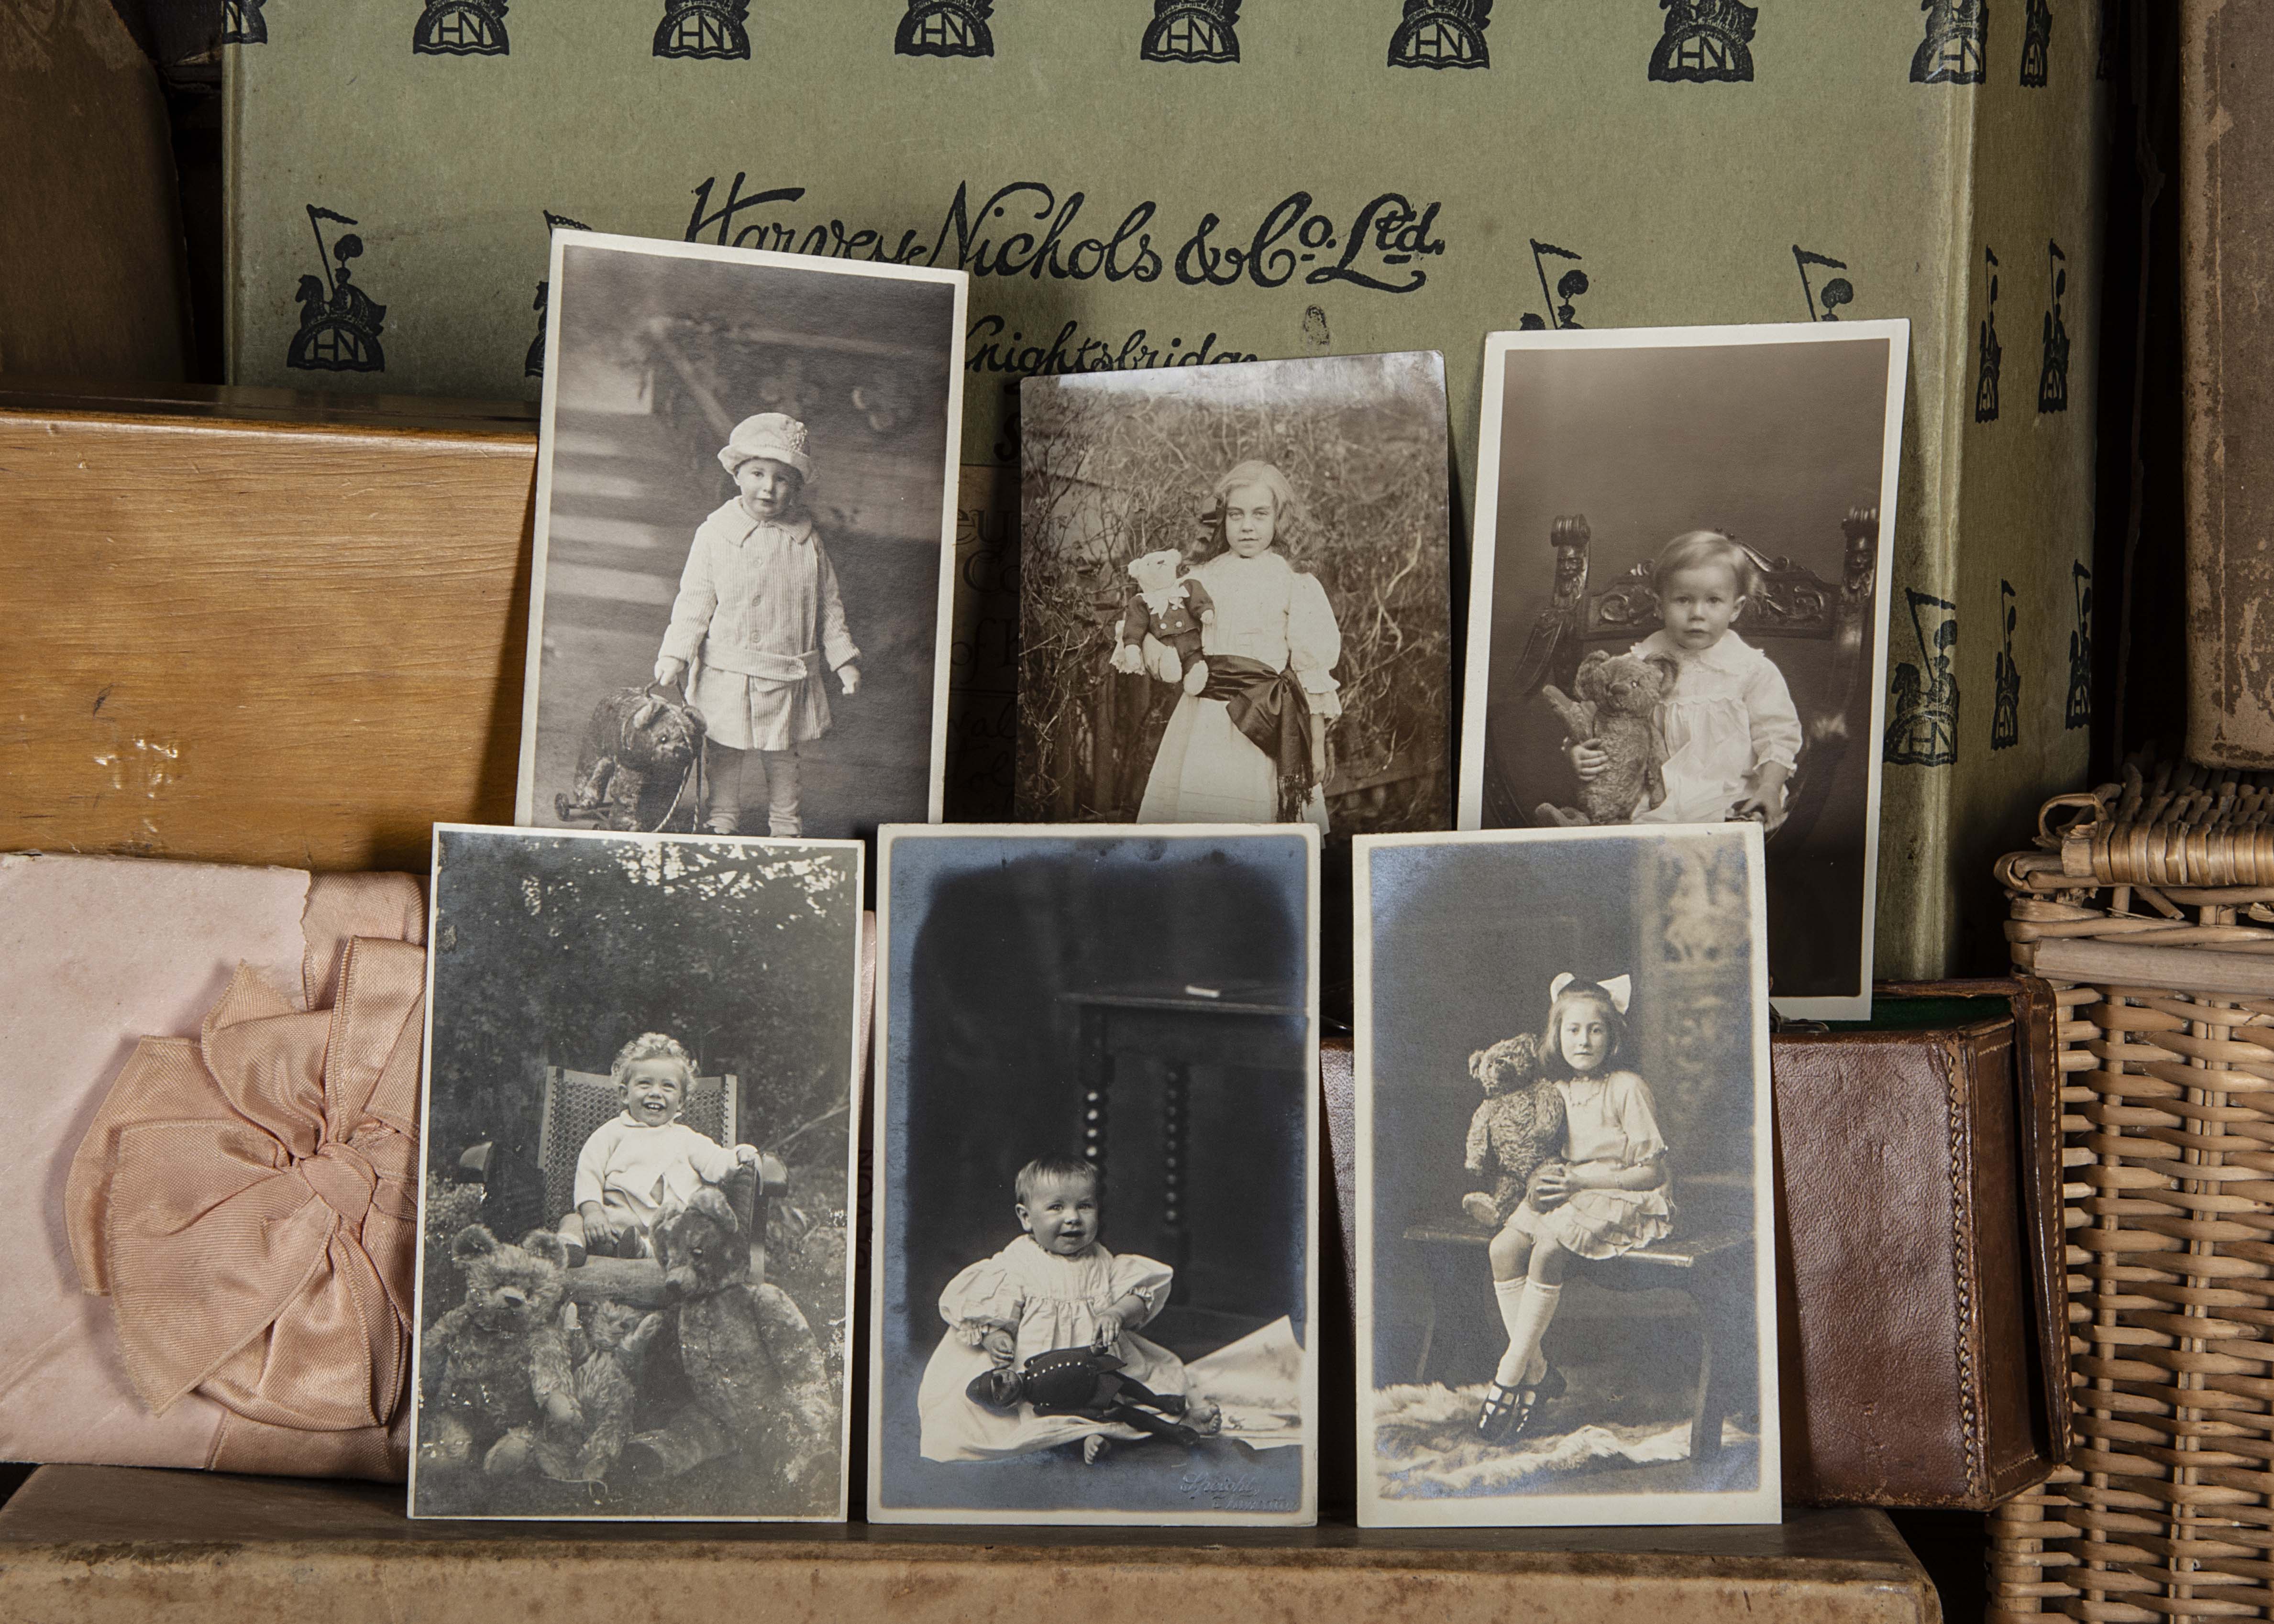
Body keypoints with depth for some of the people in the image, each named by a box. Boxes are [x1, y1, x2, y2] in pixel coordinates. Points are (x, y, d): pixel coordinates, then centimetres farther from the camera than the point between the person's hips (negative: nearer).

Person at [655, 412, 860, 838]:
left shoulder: (806, 538, 0)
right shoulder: (716, 534, -6)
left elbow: (828, 604, 7)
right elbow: (693, 601, -3)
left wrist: (843, 658, 5)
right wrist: (676, 655, -10)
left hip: (790, 673, 2)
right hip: (728, 675, -1)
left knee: (782, 755, 13)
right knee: (725, 754, 9)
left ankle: (785, 822, 29)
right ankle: (723, 818, 27)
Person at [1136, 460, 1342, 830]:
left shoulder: (1296, 585, 2)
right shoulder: (1201, 580, 10)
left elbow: (1313, 672, 2)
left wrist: (1318, 744, 0)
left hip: (1264, 728, -3)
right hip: (1201, 726, 3)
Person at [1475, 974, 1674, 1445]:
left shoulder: (1628, 1088, -7)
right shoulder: (1558, 1092, 13)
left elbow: (1653, 1172, -9)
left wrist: (1580, 1180, -16)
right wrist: (1545, 1178, -3)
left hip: (1623, 1201, -7)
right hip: (1569, 1197, 7)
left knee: (1548, 1250, -32)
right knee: (1504, 1248, -21)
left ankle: (1510, 1375, -25)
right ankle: (1537, 1370, -17)